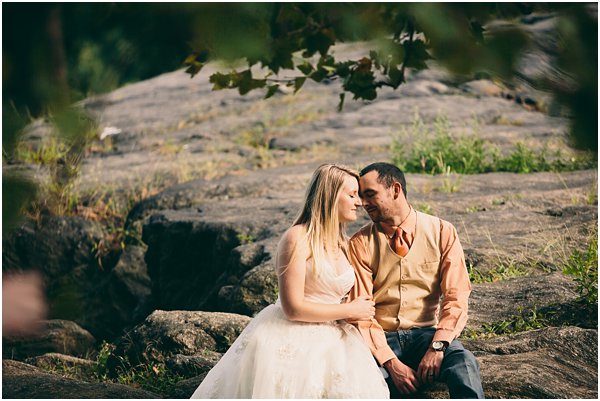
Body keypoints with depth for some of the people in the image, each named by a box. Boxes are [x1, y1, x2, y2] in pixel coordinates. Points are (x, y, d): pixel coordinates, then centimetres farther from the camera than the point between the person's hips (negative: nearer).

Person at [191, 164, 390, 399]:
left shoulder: (344, 245, 15)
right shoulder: (298, 238, -8)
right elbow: (293, 308, -15)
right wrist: (350, 310, -7)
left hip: (328, 342, 6)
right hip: (290, 342, -6)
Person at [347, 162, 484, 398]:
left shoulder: (442, 232, 2)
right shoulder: (361, 244, 1)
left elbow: (456, 297, -4)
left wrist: (437, 346, -20)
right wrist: (391, 362, -17)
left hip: (427, 333, 0)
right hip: (381, 337, 0)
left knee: (463, 365, -33)